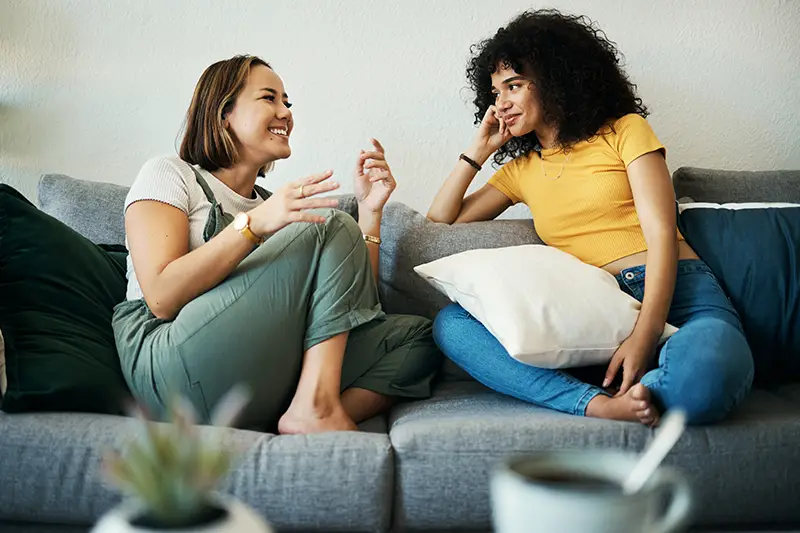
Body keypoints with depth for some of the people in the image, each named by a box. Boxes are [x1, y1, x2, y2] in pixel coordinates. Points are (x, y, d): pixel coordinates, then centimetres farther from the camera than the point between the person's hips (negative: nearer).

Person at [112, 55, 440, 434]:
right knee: (334, 227, -14)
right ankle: (315, 408, -22)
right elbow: (161, 299, -12)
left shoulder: (272, 205, 24)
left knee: (416, 336, -7)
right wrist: (254, 223, -21)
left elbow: (355, 304, 12)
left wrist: (370, 210, 3)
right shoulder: (169, 174, 6)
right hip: (172, 368, -6)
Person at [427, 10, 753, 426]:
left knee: (706, 372, -41)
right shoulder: (520, 169, 23)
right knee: (449, 325, -21)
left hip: (677, 294, -4)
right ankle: (600, 404, -30)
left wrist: (644, 337, -18)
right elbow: (439, 222, 23)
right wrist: (478, 150, 17)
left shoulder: (625, 131, 9)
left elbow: (662, 234, -3)